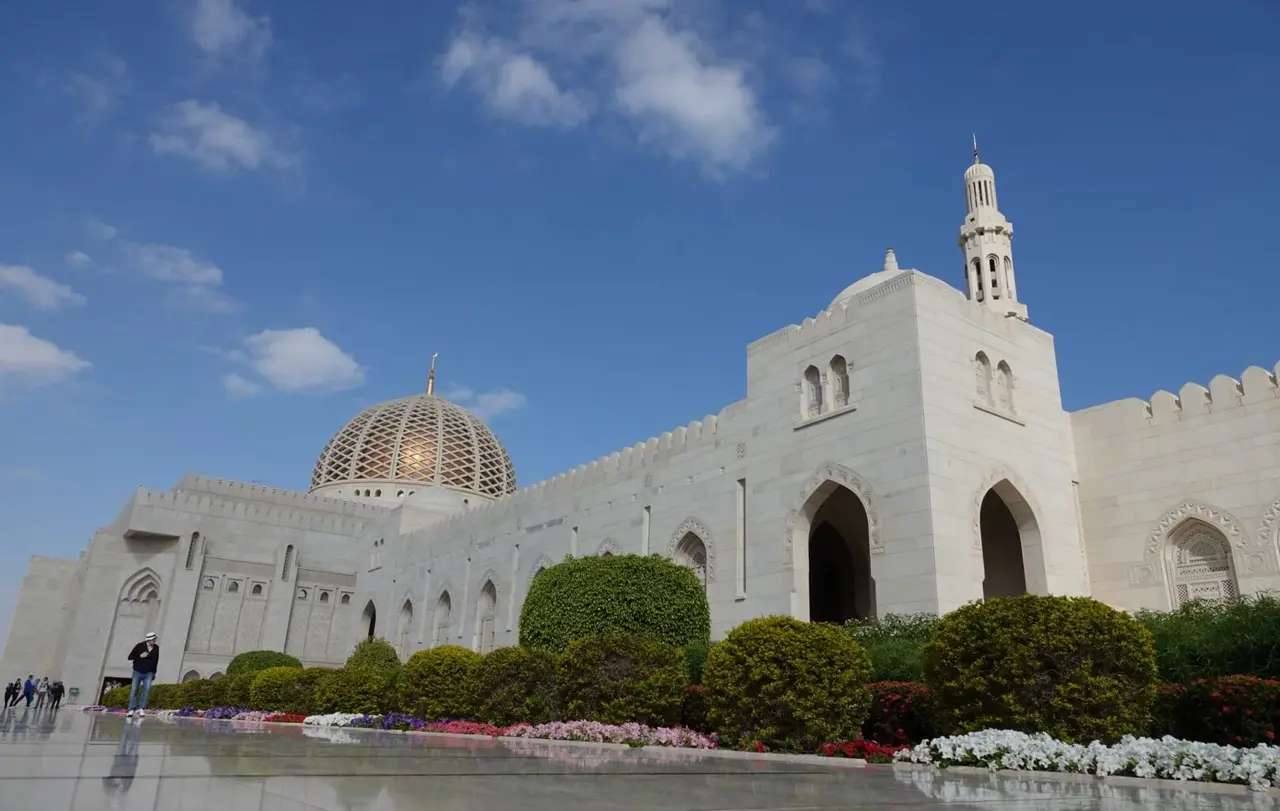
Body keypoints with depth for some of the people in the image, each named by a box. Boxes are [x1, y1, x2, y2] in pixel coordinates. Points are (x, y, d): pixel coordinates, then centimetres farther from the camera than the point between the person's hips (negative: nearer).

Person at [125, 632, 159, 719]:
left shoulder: (156, 648, 1)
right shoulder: (140, 646, -9)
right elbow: (130, 657, -7)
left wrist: (154, 672, 14)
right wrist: (140, 656, -22)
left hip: (148, 673, 1)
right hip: (138, 672, -1)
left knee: (147, 689, -16)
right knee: (134, 691, 0)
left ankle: (141, 708, -11)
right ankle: (131, 710, 9)